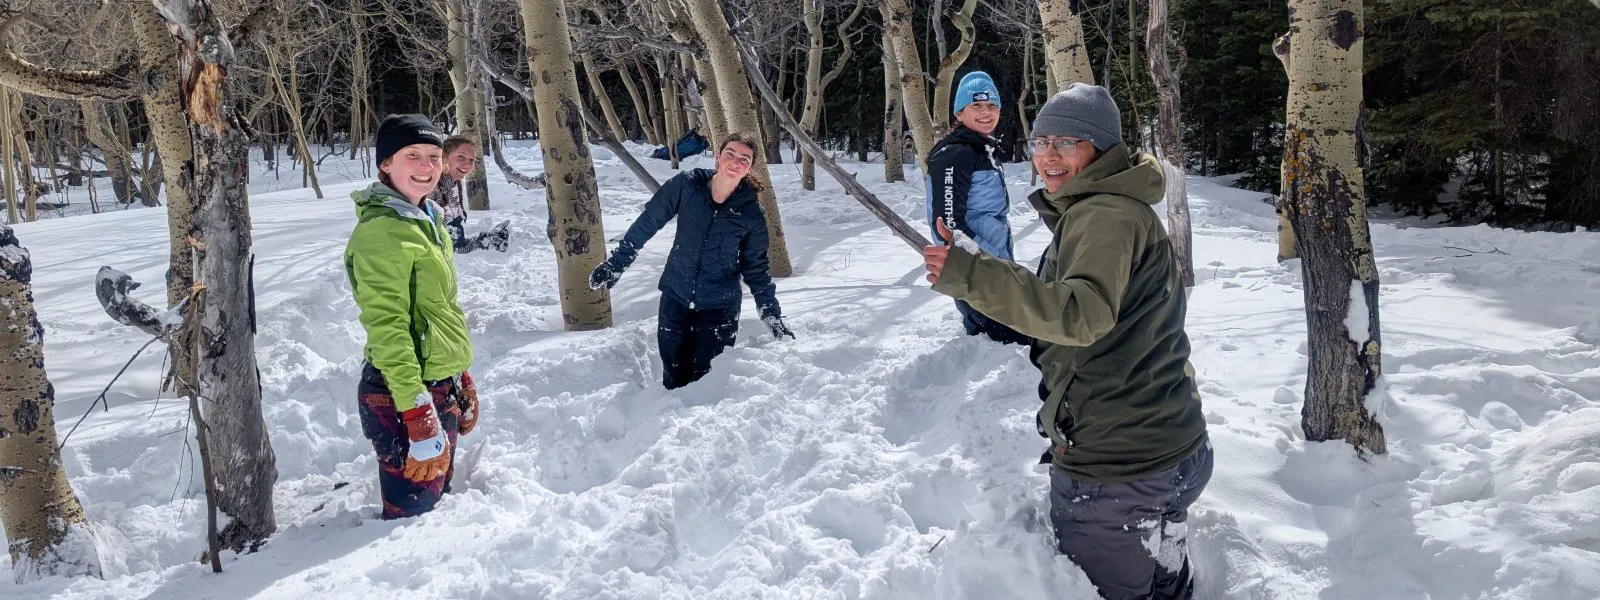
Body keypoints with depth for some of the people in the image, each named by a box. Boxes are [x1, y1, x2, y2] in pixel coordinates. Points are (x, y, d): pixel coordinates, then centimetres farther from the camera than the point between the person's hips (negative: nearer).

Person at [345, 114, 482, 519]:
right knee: (413, 515, -4)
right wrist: (417, 415, -25)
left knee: (438, 498, 21)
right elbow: (387, 326, -22)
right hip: (401, 397, -9)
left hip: (441, 390, 10)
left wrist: (462, 381, 20)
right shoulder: (381, 230, -17)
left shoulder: (427, 220, 11)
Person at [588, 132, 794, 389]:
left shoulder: (751, 214, -9)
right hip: (675, 299, 1)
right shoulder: (686, 185, -8)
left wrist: (773, 317, -4)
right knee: (674, 380, 8)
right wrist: (617, 262, 3)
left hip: (719, 309, -1)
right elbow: (648, 223, 1)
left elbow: (756, 270, 1)